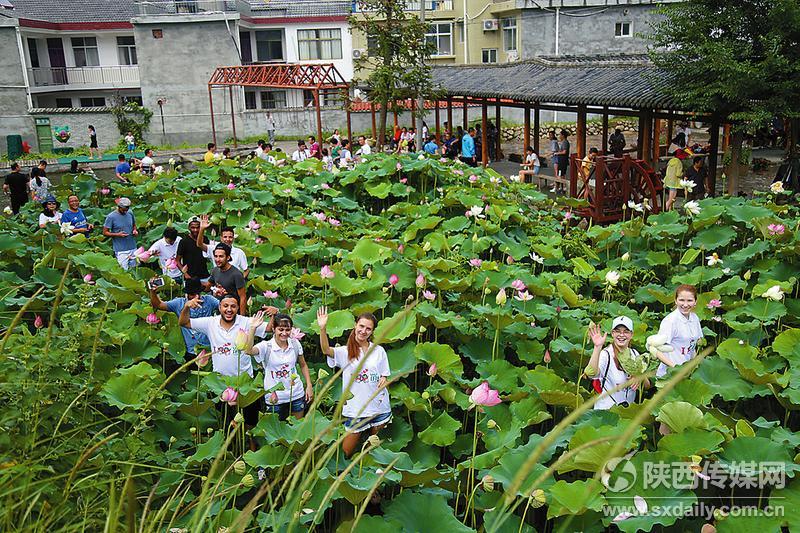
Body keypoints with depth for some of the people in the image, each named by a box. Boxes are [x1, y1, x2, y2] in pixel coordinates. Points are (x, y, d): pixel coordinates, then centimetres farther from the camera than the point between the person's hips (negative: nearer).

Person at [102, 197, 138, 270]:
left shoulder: (130, 214, 5)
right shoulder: (111, 217, -9)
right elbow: (105, 232, -6)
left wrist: (135, 230, -1)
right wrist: (117, 234, -20)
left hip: (133, 248, 5)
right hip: (120, 250, -5)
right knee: (124, 270, -8)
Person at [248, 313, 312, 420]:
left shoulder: (295, 344, -3)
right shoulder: (266, 346, -13)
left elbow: (303, 365, 11)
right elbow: (249, 350, -34)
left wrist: (309, 386, 6)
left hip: (296, 395, 3)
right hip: (274, 398, -3)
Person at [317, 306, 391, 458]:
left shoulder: (379, 351, 5)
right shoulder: (345, 352, -2)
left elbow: (384, 375, 12)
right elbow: (326, 350, -21)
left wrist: (383, 381, -12)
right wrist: (322, 329, -36)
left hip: (379, 406, 2)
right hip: (355, 408, -2)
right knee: (346, 451, 3)